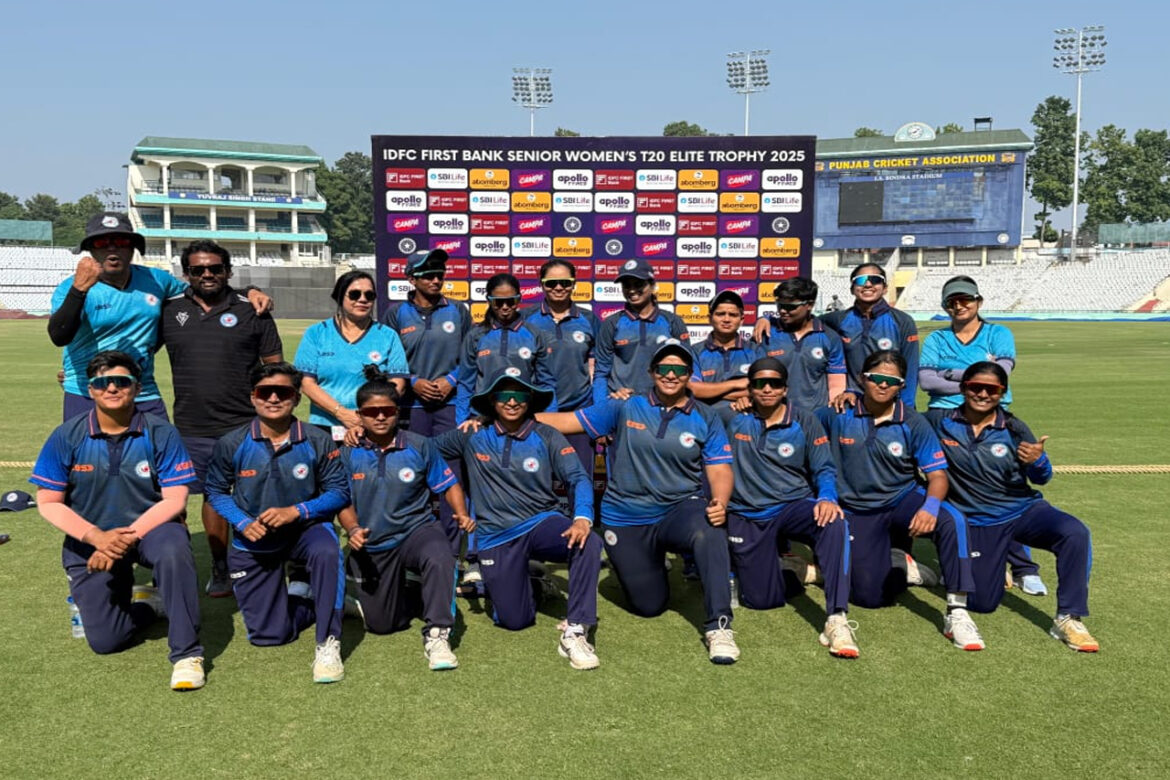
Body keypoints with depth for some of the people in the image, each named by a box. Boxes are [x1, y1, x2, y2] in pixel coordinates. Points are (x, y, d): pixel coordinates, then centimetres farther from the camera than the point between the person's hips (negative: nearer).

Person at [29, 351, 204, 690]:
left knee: (173, 548, -38)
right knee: (104, 640, -6)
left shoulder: (161, 434, -11)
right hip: (90, 540, 2)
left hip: (149, 529, -2)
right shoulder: (66, 437, -6)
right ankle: (146, 602, 30)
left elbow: (175, 499, -13)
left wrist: (127, 538, -24)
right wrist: (97, 537, -21)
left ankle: (186, 655, -25)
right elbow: (48, 502, -6)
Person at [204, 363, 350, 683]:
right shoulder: (232, 444, -11)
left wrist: (295, 511, -24)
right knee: (269, 636, 4)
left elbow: (339, 492, -11)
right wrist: (242, 523, -16)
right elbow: (215, 490, 0)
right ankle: (302, 598, 37)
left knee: (327, 551, -40)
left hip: (303, 528, -2)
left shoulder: (318, 442, -13)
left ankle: (328, 645, -27)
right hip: (253, 541, 2)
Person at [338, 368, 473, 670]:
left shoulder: (419, 446, -5)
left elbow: (448, 485, 1)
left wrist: (462, 514, -17)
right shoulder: (348, 454, -4)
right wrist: (353, 529, -18)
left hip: (416, 530, -2)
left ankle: (436, 636, -26)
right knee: (381, 625, 10)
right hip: (372, 546, 2)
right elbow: (344, 503, 2)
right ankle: (400, 592, 46)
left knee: (440, 559, -39)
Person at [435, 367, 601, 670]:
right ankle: (505, 581, 36)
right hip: (495, 538, 1)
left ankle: (574, 633, -24)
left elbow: (578, 478, -14)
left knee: (588, 543, -33)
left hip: (542, 523, -1)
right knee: (515, 620, 1)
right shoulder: (472, 436, 0)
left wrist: (582, 518, -32)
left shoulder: (547, 438, -4)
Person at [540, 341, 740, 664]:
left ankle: (718, 627, -29)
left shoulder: (706, 419, 3)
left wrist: (719, 504, -27)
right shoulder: (625, 408, 2)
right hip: (626, 522, 1)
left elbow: (719, 470, -3)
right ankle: (646, 567, 41)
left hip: (680, 510, -1)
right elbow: (566, 421, 0)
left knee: (709, 528, -36)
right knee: (649, 606, 6)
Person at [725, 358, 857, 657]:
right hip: (746, 517, 0)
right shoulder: (734, 419, 0)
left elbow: (824, 469, -1)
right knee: (761, 599, -3)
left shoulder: (804, 422, 2)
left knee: (834, 524, -35)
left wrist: (827, 498, -21)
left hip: (794, 507, 0)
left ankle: (837, 620, -35)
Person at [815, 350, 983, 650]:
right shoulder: (838, 415, -7)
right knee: (869, 597, -5)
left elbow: (937, 473, -12)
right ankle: (896, 566, 30)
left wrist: (930, 506, -32)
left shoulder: (913, 423, -9)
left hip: (903, 500, 0)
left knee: (952, 520, -33)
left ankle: (956, 614, -28)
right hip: (857, 511, 1)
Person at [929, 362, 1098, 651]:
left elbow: (1041, 479, -1)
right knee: (982, 603, 3)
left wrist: (1037, 461, -25)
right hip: (976, 522, 0)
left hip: (1024, 510, 0)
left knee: (1075, 533, -30)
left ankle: (1068, 619, -18)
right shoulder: (942, 423, -7)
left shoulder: (1014, 429, -6)